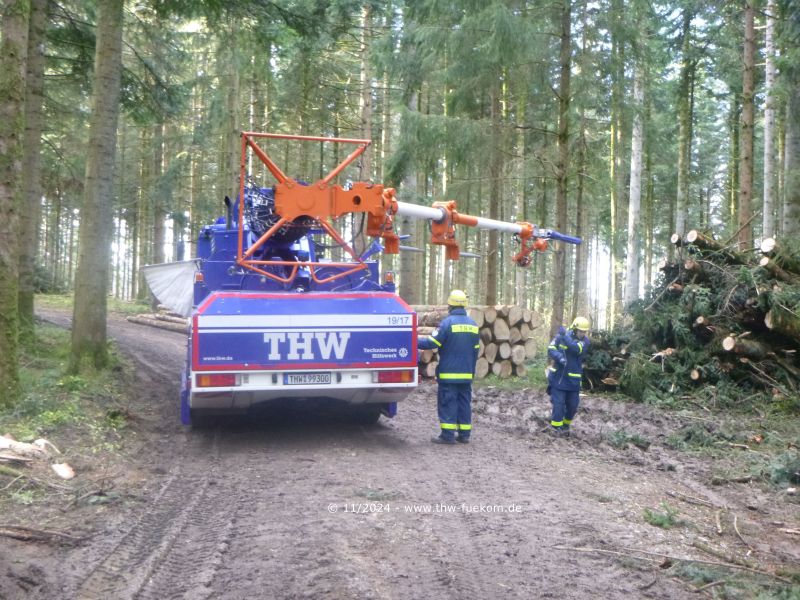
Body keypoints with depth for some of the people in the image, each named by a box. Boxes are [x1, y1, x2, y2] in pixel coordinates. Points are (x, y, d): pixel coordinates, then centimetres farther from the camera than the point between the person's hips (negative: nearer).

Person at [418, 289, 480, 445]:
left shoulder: (447, 322, -12)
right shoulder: (473, 324, 9)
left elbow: (432, 343, -14)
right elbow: (475, 351, 13)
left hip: (449, 373, -6)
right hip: (466, 374, 6)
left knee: (447, 402, -1)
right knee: (464, 402, 10)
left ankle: (448, 434, -2)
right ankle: (464, 434, 13)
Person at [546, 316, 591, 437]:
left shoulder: (585, 341, -4)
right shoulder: (560, 336, -5)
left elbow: (576, 349, -24)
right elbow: (551, 349, -12)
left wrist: (565, 336, -31)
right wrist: (559, 357, -30)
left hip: (573, 379, 2)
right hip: (558, 376, -2)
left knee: (573, 405, 9)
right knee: (558, 403, -5)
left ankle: (565, 425, 29)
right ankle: (556, 427, 5)